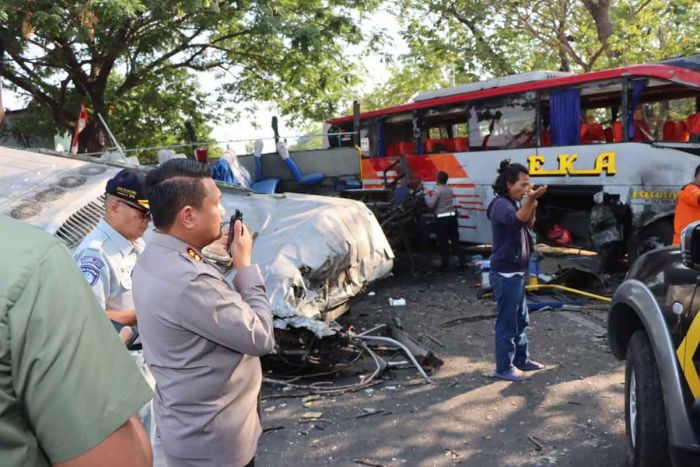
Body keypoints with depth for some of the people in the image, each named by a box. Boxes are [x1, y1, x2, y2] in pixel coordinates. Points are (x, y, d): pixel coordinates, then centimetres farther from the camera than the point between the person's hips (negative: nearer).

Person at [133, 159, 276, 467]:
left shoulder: (155, 259, 0)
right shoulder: (187, 281, -32)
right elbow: (261, 338, -22)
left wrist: (235, 267, -5)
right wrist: (245, 265, -15)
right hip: (212, 438, -9)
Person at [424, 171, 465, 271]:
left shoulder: (437, 191, -14)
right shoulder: (450, 189, 8)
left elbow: (431, 204, -18)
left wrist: (427, 196, 0)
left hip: (442, 218, -6)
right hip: (452, 216, 6)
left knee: (443, 242, 0)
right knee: (455, 240, 14)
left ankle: (445, 265, 4)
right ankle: (462, 261, 17)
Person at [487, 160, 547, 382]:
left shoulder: (513, 203, 13)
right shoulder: (501, 204, -18)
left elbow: (528, 225, 18)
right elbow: (516, 220, -37)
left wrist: (532, 206, 0)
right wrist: (530, 200, -52)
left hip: (516, 272, 10)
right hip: (505, 274, -10)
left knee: (520, 319, 19)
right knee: (507, 322, -3)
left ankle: (521, 359, 31)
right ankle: (504, 367, 6)